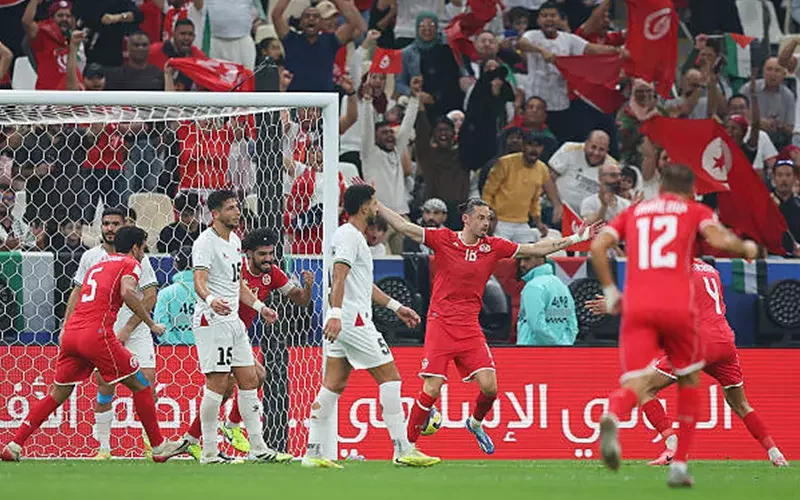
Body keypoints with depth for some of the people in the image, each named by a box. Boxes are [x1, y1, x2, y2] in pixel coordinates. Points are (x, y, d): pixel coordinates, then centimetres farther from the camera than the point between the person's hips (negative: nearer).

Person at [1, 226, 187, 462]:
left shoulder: (97, 266, 28)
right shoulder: (131, 264, 6)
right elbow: (127, 292, -14)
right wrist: (151, 324, -7)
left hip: (71, 332, 7)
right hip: (97, 333, -7)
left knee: (57, 394, 14)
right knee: (140, 386, 5)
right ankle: (159, 446, 8)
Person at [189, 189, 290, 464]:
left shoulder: (235, 241, 17)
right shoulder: (205, 243, -11)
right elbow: (199, 281, -24)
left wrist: (260, 307, 23)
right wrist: (211, 300, -43)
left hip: (233, 320, 9)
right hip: (212, 319, -9)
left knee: (249, 381, 8)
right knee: (217, 384, -10)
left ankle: (258, 449, 12)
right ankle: (209, 452, -5)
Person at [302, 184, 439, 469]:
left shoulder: (350, 236, 21)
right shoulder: (350, 236, -11)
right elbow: (339, 276, -23)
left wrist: (396, 307, 32)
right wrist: (335, 314, -33)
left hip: (340, 322, 10)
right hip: (353, 319, -10)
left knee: (333, 386, 6)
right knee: (390, 378, -5)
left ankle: (313, 452, 3)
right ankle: (402, 450, -5)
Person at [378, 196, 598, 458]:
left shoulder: (493, 246, 5)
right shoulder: (443, 239, -4)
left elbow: (535, 249, 9)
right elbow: (403, 227, -5)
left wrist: (575, 239, 7)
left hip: (470, 328, 3)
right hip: (440, 325, -3)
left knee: (489, 386, -6)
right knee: (431, 389, -10)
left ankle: (476, 422, 27)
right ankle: (407, 444, 4)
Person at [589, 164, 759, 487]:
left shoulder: (634, 212, 22)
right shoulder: (696, 212, 14)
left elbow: (598, 246, 8)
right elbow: (719, 241, -6)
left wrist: (609, 290, 16)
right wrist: (746, 248, 14)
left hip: (636, 309, 1)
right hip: (677, 306, -1)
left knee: (634, 386, -10)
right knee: (689, 380, 22)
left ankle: (612, 417, -48)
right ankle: (679, 466, 18)